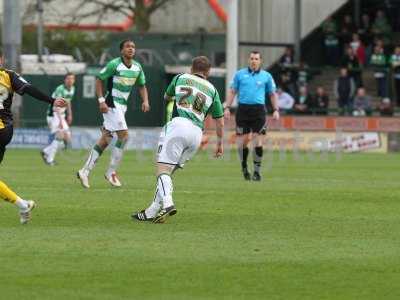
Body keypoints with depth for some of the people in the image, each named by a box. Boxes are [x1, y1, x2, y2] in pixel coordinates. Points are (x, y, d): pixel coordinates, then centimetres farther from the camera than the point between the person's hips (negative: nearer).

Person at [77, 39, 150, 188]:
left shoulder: (137, 67, 7)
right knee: (124, 135, -15)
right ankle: (111, 172, -6)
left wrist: (145, 101, 0)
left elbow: (142, 86, 19)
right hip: (111, 104, -7)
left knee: (105, 139, 7)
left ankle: (85, 171, 12)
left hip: (122, 106, 7)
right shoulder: (114, 64, -13)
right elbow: (99, 79, -8)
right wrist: (101, 100, -16)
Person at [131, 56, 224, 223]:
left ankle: (167, 203, -38)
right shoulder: (212, 89, 22)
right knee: (169, 171, 13)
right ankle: (151, 212, 9)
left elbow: (167, 97, 36)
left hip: (179, 123, -4)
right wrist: (220, 143, 34)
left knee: (163, 169, -12)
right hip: (197, 133, 4)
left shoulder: (180, 78, 17)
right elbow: (220, 121, 22)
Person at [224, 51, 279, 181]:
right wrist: (227, 107, 2)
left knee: (258, 141, -7)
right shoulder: (240, 74, 9)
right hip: (243, 109, 0)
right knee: (243, 140, -2)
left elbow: (273, 94, 14)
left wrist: (276, 110, 3)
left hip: (258, 110, 0)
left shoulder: (266, 76, 9)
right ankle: (244, 167, 18)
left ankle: (257, 171, 2)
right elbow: (232, 91, 12)